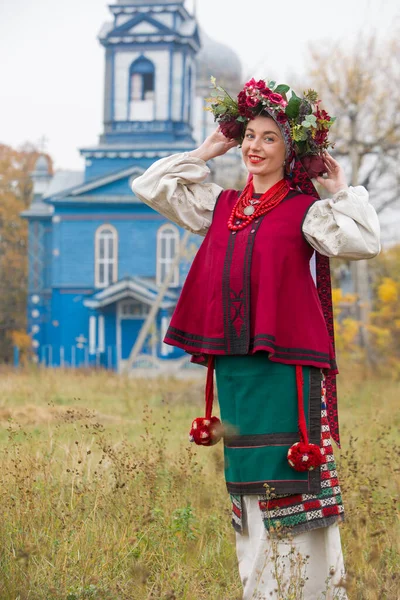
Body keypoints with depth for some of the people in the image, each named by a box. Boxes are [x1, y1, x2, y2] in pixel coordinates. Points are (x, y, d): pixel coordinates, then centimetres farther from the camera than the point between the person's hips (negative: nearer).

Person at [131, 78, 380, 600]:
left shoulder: (305, 210, 0)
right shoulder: (221, 205, 15)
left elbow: (363, 241, -15)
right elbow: (150, 186, 19)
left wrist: (343, 188, -5)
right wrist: (206, 152, 17)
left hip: (286, 360, -5)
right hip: (232, 359, 5)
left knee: (293, 482, -5)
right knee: (247, 479, 11)